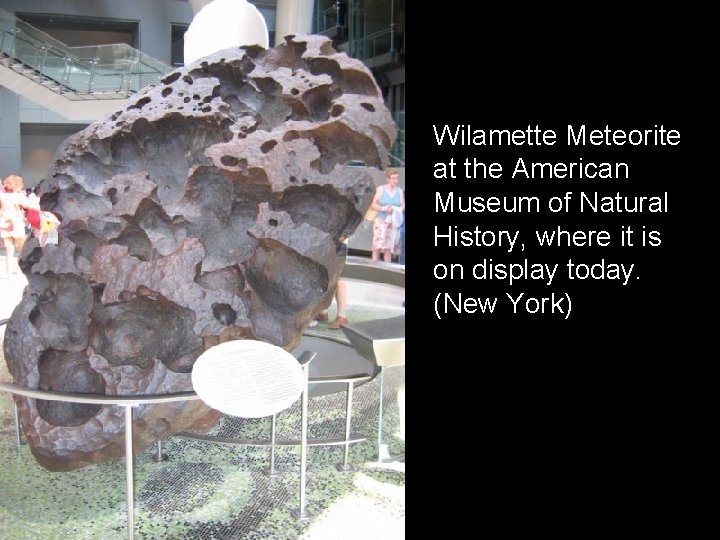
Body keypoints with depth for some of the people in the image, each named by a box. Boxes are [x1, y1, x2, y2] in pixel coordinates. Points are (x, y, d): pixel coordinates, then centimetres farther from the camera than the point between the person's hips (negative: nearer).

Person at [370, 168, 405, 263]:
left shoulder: (399, 191, 8)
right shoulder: (381, 189, -1)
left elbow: (403, 206, 6)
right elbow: (373, 205, -1)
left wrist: (394, 209, -13)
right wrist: (383, 208, -17)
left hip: (393, 222, 3)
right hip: (381, 220, -3)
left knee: (389, 248, 6)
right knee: (377, 246, -8)